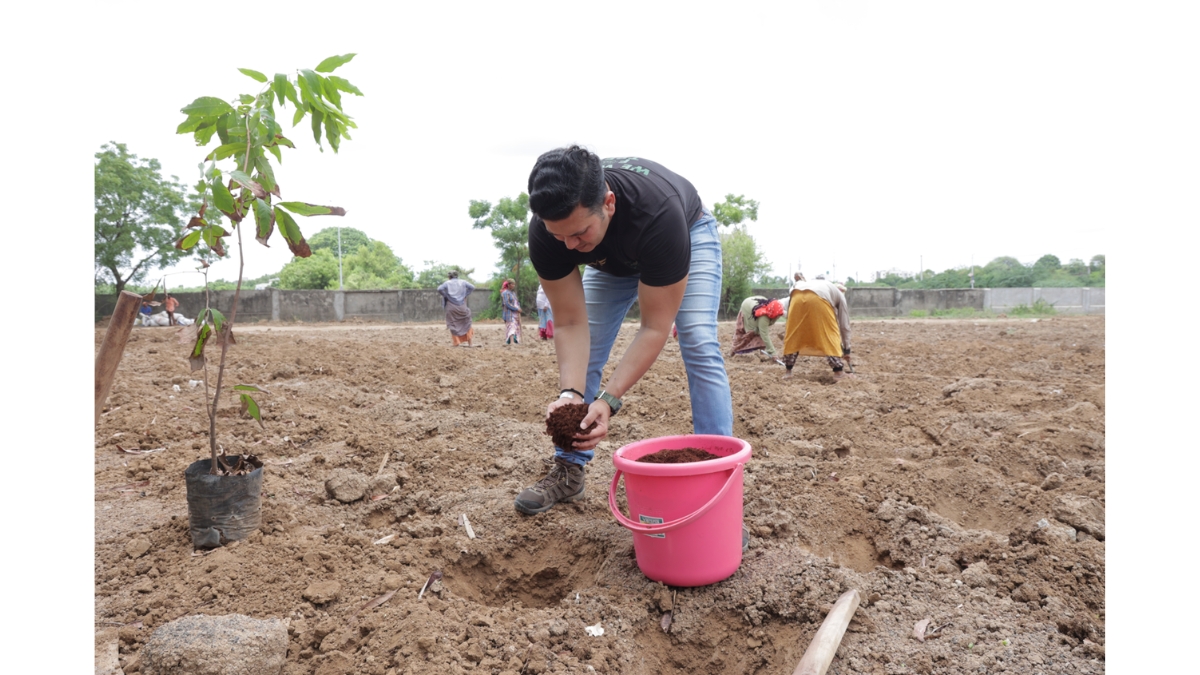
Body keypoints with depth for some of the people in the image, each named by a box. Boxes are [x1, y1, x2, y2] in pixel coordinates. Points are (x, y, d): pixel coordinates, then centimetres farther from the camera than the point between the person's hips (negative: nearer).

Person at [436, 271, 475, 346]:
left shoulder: (447, 283, 1)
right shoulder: (463, 282, 6)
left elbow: (439, 289, -13)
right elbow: (472, 287, -1)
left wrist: (446, 296, -1)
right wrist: (465, 295, 4)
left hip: (451, 307, -1)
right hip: (462, 306, 2)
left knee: (453, 325, 8)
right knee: (466, 323, 16)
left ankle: (456, 342, 3)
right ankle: (469, 342, 16)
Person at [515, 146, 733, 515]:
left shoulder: (659, 213, -46)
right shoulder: (544, 232, -35)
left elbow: (655, 328, -38)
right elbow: (571, 324, -27)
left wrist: (609, 399, -46)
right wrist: (570, 392, -41)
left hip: (689, 234, -3)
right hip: (613, 258, 4)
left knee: (699, 344, -22)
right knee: (584, 353, -4)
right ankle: (569, 470, 9)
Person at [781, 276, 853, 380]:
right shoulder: (840, 295, 33)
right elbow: (844, 325, 33)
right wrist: (846, 350, 38)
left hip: (797, 296, 4)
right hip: (818, 298, -3)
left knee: (793, 335, 15)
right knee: (830, 334, 11)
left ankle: (788, 371, 18)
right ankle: (839, 371, 10)